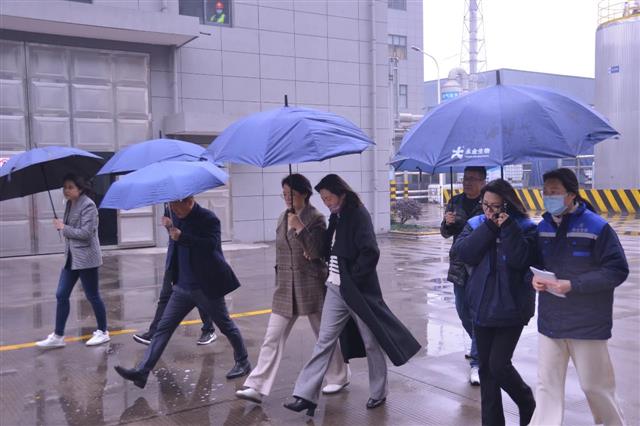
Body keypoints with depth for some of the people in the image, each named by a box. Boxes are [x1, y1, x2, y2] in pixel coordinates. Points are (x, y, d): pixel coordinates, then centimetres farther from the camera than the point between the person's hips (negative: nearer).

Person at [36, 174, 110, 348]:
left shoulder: (88, 205, -14)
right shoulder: (70, 204, 11)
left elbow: (86, 233, -20)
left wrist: (63, 228, -12)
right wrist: (61, 227, 0)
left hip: (86, 258, -8)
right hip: (71, 257, 8)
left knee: (92, 296, 3)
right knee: (61, 295, 7)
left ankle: (103, 332, 18)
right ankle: (58, 336, 15)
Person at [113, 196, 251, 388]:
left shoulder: (208, 218, -15)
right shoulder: (178, 218, 7)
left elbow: (210, 245, -31)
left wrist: (181, 236, -34)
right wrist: (170, 227, 7)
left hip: (206, 286, -6)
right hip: (182, 286, 7)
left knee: (226, 325, 10)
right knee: (163, 327, 0)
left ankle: (243, 363, 29)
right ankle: (142, 372, -1)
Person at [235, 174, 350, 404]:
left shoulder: (316, 218, -8)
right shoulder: (283, 218, 9)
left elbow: (317, 252, -17)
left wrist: (300, 228, -23)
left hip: (311, 286, -5)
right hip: (285, 287, 5)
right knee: (272, 338, 0)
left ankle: (339, 377, 31)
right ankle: (256, 387, 1)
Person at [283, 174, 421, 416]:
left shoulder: (358, 214, -13)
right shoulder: (336, 217, 10)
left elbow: (370, 252, -22)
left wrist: (353, 278, -17)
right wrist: (331, 270, 4)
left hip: (358, 289, -7)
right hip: (335, 288, 7)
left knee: (371, 343, 8)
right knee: (324, 341, 4)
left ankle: (378, 393, 25)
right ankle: (306, 395, 5)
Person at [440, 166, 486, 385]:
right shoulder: (455, 202, 8)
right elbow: (445, 233, 12)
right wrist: (447, 223, -9)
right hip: (460, 266, 6)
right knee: (463, 312, 17)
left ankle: (477, 362, 2)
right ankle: (480, 347, 41)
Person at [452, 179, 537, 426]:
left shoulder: (524, 227, -7)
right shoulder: (476, 224, 4)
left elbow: (522, 260, -21)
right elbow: (462, 252, -11)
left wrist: (507, 228, -25)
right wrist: (489, 227, -16)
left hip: (511, 309, -4)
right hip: (482, 307, 4)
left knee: (498, 365, -7)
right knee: (486, 368, 10)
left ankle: (528, 405, 23)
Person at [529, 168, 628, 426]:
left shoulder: (596, 227, -13)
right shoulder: (543, 227, 4)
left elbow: (618, 270, -13)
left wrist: (573, 284, -21)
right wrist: (533, 277, -7)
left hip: (587, 324, -4)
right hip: (550, 322, 5)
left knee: (595, 385, 11)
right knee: (547, 384, 9)